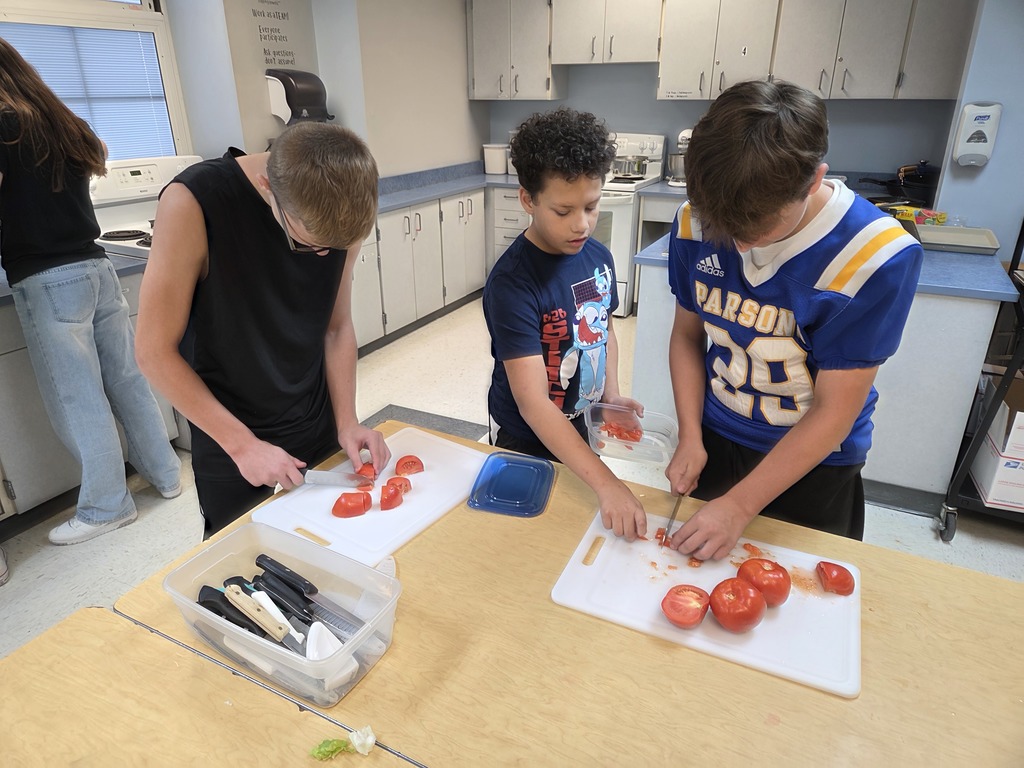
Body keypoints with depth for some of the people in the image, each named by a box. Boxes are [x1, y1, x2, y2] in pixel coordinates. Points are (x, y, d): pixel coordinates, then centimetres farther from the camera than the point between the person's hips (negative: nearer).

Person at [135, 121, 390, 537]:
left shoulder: (340, 212, -12)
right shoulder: (193, 202, -24)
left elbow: (337, 326, -2)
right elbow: (155, 351, -18)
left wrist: (347, 422, -10)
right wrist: (242, 443, -17)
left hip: (319, 428, 4)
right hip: (229, 440, -3)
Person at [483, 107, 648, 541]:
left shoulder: (599, 257, -8)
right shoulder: (512, 282, -29)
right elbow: (533, 403, -34)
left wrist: (610, 392, -7)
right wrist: (607, 484, -39)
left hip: (576, 426, 6)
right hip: (527, 442, -6)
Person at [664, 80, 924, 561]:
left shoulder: (879, 256, -27)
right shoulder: (696, 223, -17)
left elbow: (833, 410, -22)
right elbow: (687, 335, -3)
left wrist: (740, 505, -22)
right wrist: (689, 438, -11)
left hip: (812, 467, -3)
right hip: (713, 441, 3)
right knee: (698, 579, 24)